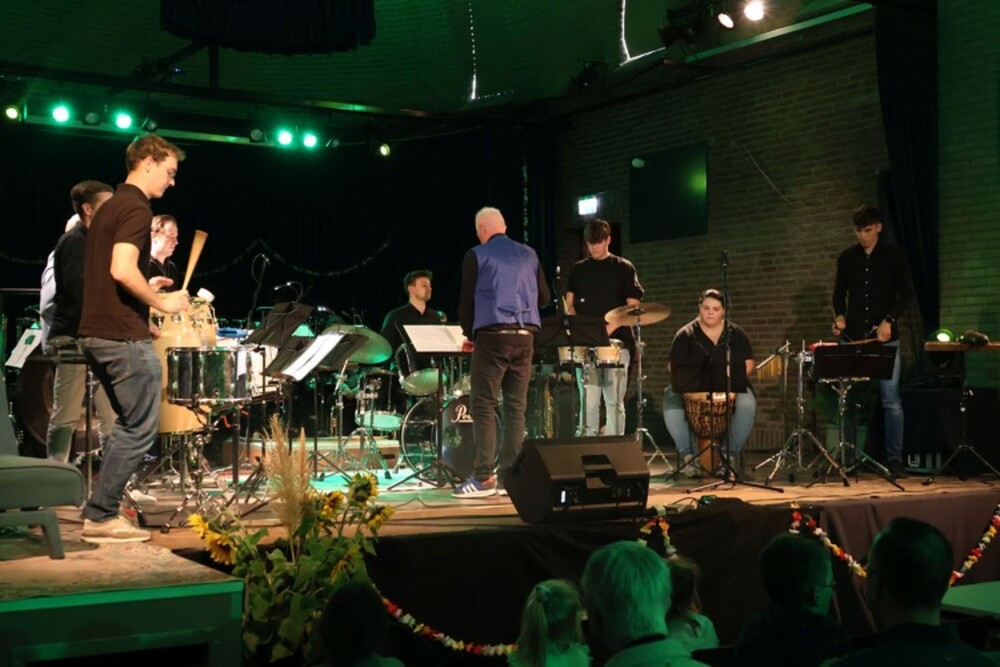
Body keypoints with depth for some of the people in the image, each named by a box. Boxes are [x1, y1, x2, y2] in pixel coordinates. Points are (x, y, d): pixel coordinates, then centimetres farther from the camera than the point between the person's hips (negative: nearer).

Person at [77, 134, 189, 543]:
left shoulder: (109, 207, 18)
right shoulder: (137, 209, -13)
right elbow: (122, 269, -26)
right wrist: (160, 302, -14)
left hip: (96, 333, 10)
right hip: (124, 337, -10)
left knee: (130, 424, 18)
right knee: (141, 429, -2)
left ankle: (102, 510, 19)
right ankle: (101, 517, 1)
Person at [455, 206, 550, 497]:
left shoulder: (477, 256, -1)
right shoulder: (528, 255, 11)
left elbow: (466, 301, 0)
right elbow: (544, 298, 14)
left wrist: (469, 335, 13)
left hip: (492, 335, -5)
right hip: (524, 337, 5)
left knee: (483, 407, -3)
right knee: (515, 407, 7)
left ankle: (484, 477, -8)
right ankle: (510, 474, 7)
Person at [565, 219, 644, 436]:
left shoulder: (623, 268, 5)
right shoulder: (577, 270, 14)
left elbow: (632, 306, 0)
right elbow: (570, 305, 14)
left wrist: (610, 327, -14)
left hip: (617, 342, -2)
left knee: (614, 401, -5)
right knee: (589, 401, -2)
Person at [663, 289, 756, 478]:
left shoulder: (736, 333, 6)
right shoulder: (685, 335, 1)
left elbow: (749, 363, 5)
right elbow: (673, 365, -1)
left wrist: (732, 381, -11)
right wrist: (686, 383, -18)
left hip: (729, 391, 1)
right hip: (692, 391, -1)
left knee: (747, 405, -31)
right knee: (671, 405, -31)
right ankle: (688, 454, -21)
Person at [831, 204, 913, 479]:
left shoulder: (894, 256, 2)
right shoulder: (846, 258, 10)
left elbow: (906, 294, 0)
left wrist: (889, 321, -14)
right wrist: (840, 315, -3)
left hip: (885, 338, -2)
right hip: (853, 338, 2)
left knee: (891, 399, -5)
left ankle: (894, 459, 1)